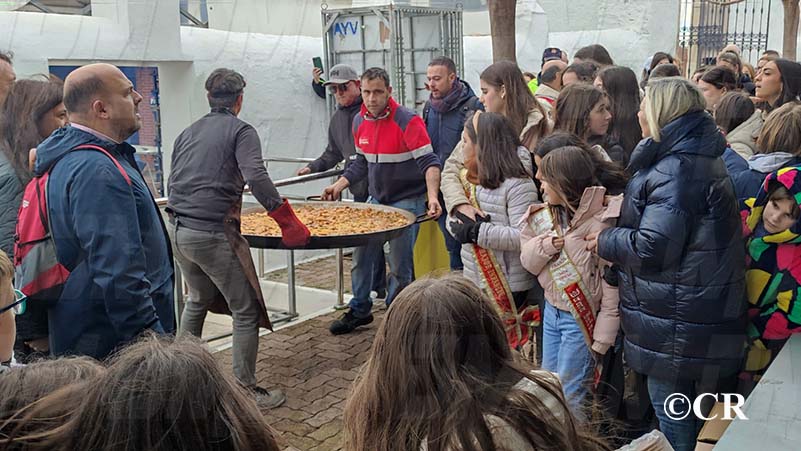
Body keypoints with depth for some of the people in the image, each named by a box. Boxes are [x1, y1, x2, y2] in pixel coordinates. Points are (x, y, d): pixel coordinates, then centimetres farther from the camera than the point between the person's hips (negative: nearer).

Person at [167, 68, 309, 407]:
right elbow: (256, 177, -20)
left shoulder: (188, 132, 17)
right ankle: (246, 390, 8)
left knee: (198, 300, 28)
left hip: (178, 232, 8)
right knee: (246, 312, 3)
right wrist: (289, 223, -18)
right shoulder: (241, 130, -3)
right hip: (214, 235, -8)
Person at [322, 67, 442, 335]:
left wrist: (432, 196, -38)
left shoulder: (407, 121, -18)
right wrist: (338, 186, 7)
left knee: (400, 265, 0)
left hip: (407, 201, -6)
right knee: (361, 256, 10)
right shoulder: (360, 122, 3)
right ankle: (359, 310, 26)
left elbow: (429, 162, -23)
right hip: (376, 199, 6)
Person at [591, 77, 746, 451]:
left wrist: (604, 242, -10)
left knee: (671, 411, 3)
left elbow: (653, 246, -26)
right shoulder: (698, 159, 13)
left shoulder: (677, 169, -21)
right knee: (690, 409, 21)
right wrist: (613, 233, 13)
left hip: (678, 320, -10)